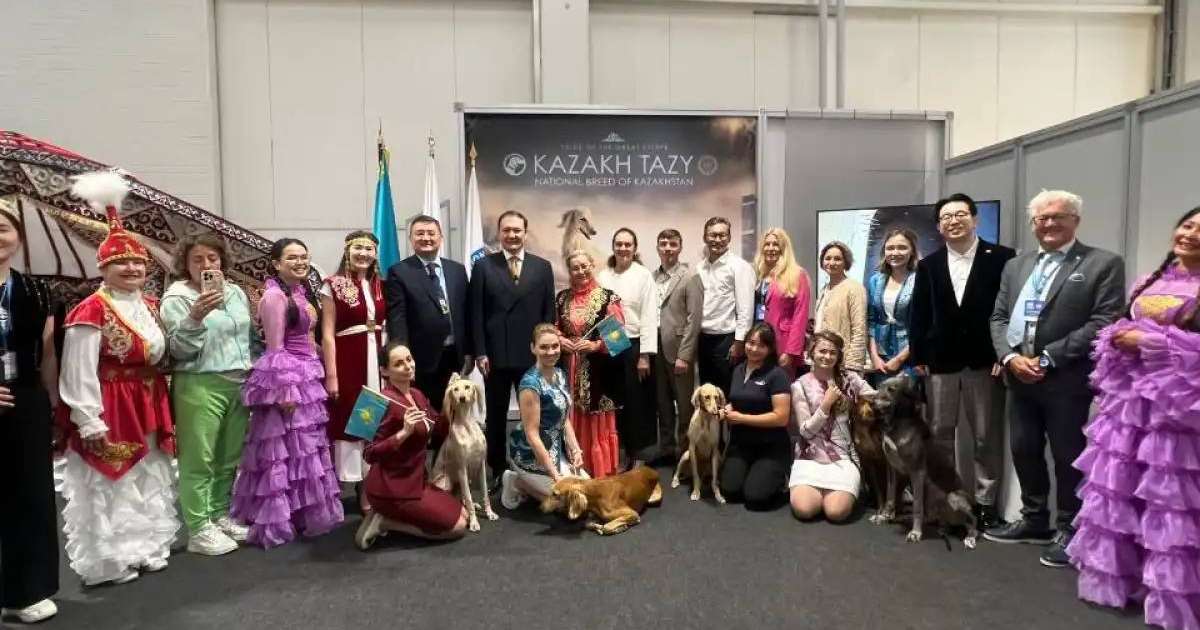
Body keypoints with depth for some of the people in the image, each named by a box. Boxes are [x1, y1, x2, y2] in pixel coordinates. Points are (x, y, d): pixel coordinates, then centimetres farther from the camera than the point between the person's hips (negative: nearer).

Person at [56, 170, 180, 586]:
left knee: (148, 481, 17)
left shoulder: (149, 305, 8)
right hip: (109, 408, -8)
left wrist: (155, 351, 0)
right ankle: (108, 561, 16)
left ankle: (146, 548, 31)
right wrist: (90, 421, -18)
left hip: (147, 405, 8)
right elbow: (80, 372, -17)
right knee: (109, 486, 2)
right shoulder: (92, 312, -16)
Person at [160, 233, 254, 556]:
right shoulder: (177, 297, -6)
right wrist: (195, 317, -27)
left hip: (237, 384, 6)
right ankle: (199, 529, 5)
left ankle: (220, 515, 23)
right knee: (199, 460, -3)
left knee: (229, 457, 11)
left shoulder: (236, 292, 12)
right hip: (199, 387, -6)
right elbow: (179, 349, -12)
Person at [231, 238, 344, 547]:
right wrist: (285, 389, -20)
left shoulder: (302, 292, 12)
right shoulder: (275, 294, -14)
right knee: (284, 449, -1)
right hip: (285, 377, -9)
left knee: (305, 447, 16)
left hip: (306, 375, 9)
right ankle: (277, 520, 11)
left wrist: (312, 377, 15)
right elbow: (275, 347, -17)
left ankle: (301, 512, 29)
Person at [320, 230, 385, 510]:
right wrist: (331, 375, -13)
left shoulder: (379, 286, 10)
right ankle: (355, 485, 12)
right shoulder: (332, 285, -5)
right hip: (346, 361, -5)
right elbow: (327, 334, -8)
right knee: (347, 421, 2)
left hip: (376, 360, 5)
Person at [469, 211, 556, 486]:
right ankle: (496, 470, 23)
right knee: (496, 417, 10)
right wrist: (480, 352, -7)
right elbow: (476, 313, -1)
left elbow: (548, 313, 5)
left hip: (533, 355, 1)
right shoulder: (483, 266, 3)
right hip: (495, 355, 0)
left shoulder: (542, 267, 6)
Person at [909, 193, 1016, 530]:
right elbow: (918, 314, 6)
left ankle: (985, 501, 19)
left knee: (986, 436, 7)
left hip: (985, 360, -2)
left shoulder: (1002, 258, -2)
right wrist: (918, 357, 1)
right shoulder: (928, 265, 8)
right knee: (940, 433, 11)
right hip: (940, 361, 3)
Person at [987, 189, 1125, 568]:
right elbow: (998, 317, 11)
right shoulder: (1015, 266, 14)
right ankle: (1034, 521, 30)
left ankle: (1070, 530, 22)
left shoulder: (1104, 264, -3)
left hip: (1067, 379, -5)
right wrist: (1010, 357, -7)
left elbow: (1104, 322, -12)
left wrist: (1047, 358, -16)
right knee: (1024, 451, 14)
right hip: (1020, 376, 6)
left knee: (1067, 456, 5)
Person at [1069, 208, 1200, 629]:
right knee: (1115, 487, 10)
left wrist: (1150, 341, -15)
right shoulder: (1148, 281, 14)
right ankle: (1115, 575, 23)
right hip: (1128, 396, 7)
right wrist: (1120, 338, -2)